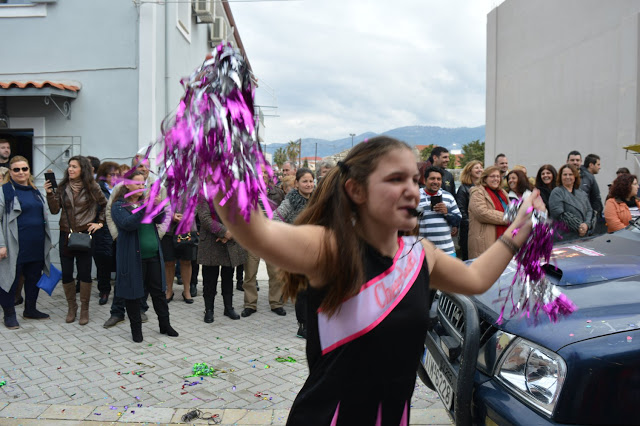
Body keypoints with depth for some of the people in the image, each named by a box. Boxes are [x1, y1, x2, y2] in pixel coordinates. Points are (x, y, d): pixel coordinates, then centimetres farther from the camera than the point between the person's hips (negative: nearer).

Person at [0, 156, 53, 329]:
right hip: (15, 247, -6)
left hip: (37, 246, 6)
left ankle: (30, 309, 29)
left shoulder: (35, 191, 14)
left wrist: (47, 241, 18)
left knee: (34, 277, 14)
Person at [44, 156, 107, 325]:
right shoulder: (62, 187, 5)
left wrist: (100, 223, 2)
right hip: (65, 234, 3)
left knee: (85, 273, 2)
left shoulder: (92, 187, -1)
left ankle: (84, 309, 16)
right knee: (66, 273, 6)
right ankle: (72, 307, 24)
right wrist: (50, 193, -12)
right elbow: (55, 210, 0)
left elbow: (105, 206, 10)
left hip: (85, 234, -2)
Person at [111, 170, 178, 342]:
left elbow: (159, 220, 1)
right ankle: (136, 329, 18)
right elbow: (127, 224, -21)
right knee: (133, 293, 5)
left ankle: (165, 325, 21)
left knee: (158, 291, 10)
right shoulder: (119, 206, -5)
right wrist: (146, 207, -29)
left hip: (153, 255, 5)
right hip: (133, 256, -5)